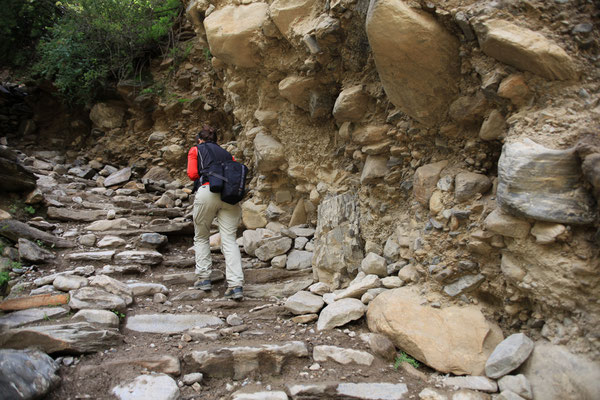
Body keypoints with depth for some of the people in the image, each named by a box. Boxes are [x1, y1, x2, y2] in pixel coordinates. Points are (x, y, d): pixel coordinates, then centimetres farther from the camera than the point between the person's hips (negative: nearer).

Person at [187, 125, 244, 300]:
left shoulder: (195, 150, 20)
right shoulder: (227, 154, 28)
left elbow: (192, 174, 6)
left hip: (207, 192, -3)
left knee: (201, 237, 16)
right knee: (229, 240, -2)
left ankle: (204, 278, 12)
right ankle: (236, 285, -14)